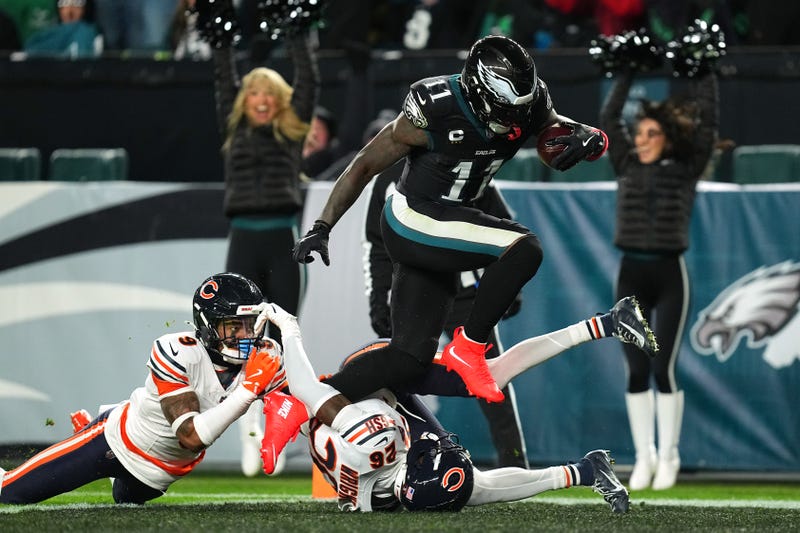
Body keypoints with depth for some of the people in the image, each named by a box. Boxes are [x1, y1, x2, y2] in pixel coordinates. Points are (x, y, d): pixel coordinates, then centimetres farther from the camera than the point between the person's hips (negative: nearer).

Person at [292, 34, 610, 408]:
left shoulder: (525, 106, -8)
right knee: (524, 248, -26)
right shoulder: (434, 112, -23)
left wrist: (589, 138, -24)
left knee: (410, 359, 3)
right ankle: (468, 348, -13)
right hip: (413, 223, -7)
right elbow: (365, 167, -13)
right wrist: (321, 230, -13)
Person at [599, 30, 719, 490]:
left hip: (669, 274, -3)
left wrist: (706, 76, 3)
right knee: (637, 371, 3)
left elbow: (708, 123, -2)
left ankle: (668, 457, 3)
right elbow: (609, 119, 9)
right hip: (631, 275, 3)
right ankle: (644, 458, 9)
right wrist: (627, 75, 11)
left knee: (664, 368, -5)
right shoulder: (627, 166, 9)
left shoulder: (685, 170, 2)